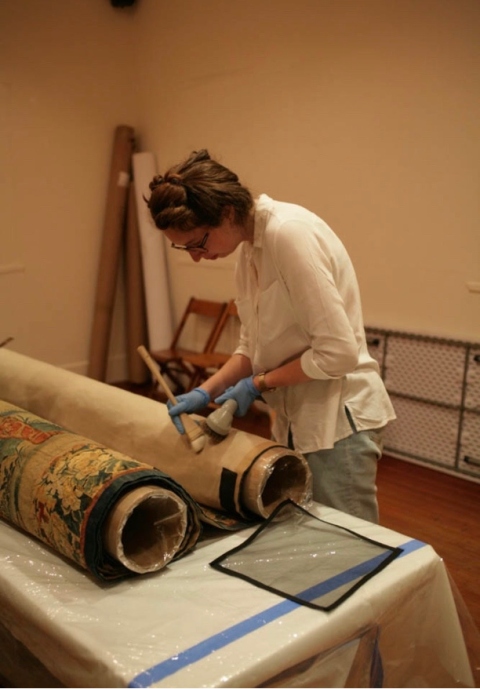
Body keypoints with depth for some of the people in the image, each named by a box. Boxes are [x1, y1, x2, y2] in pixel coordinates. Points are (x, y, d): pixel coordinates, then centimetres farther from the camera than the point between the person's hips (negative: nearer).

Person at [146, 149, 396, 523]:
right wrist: (206, 391, -3)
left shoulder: (289, 232, -22)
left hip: (339, 419, -9)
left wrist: (258, 384, -13)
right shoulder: (250, 247, 6)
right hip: (297, 419, 9)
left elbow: (339, 351, -24)